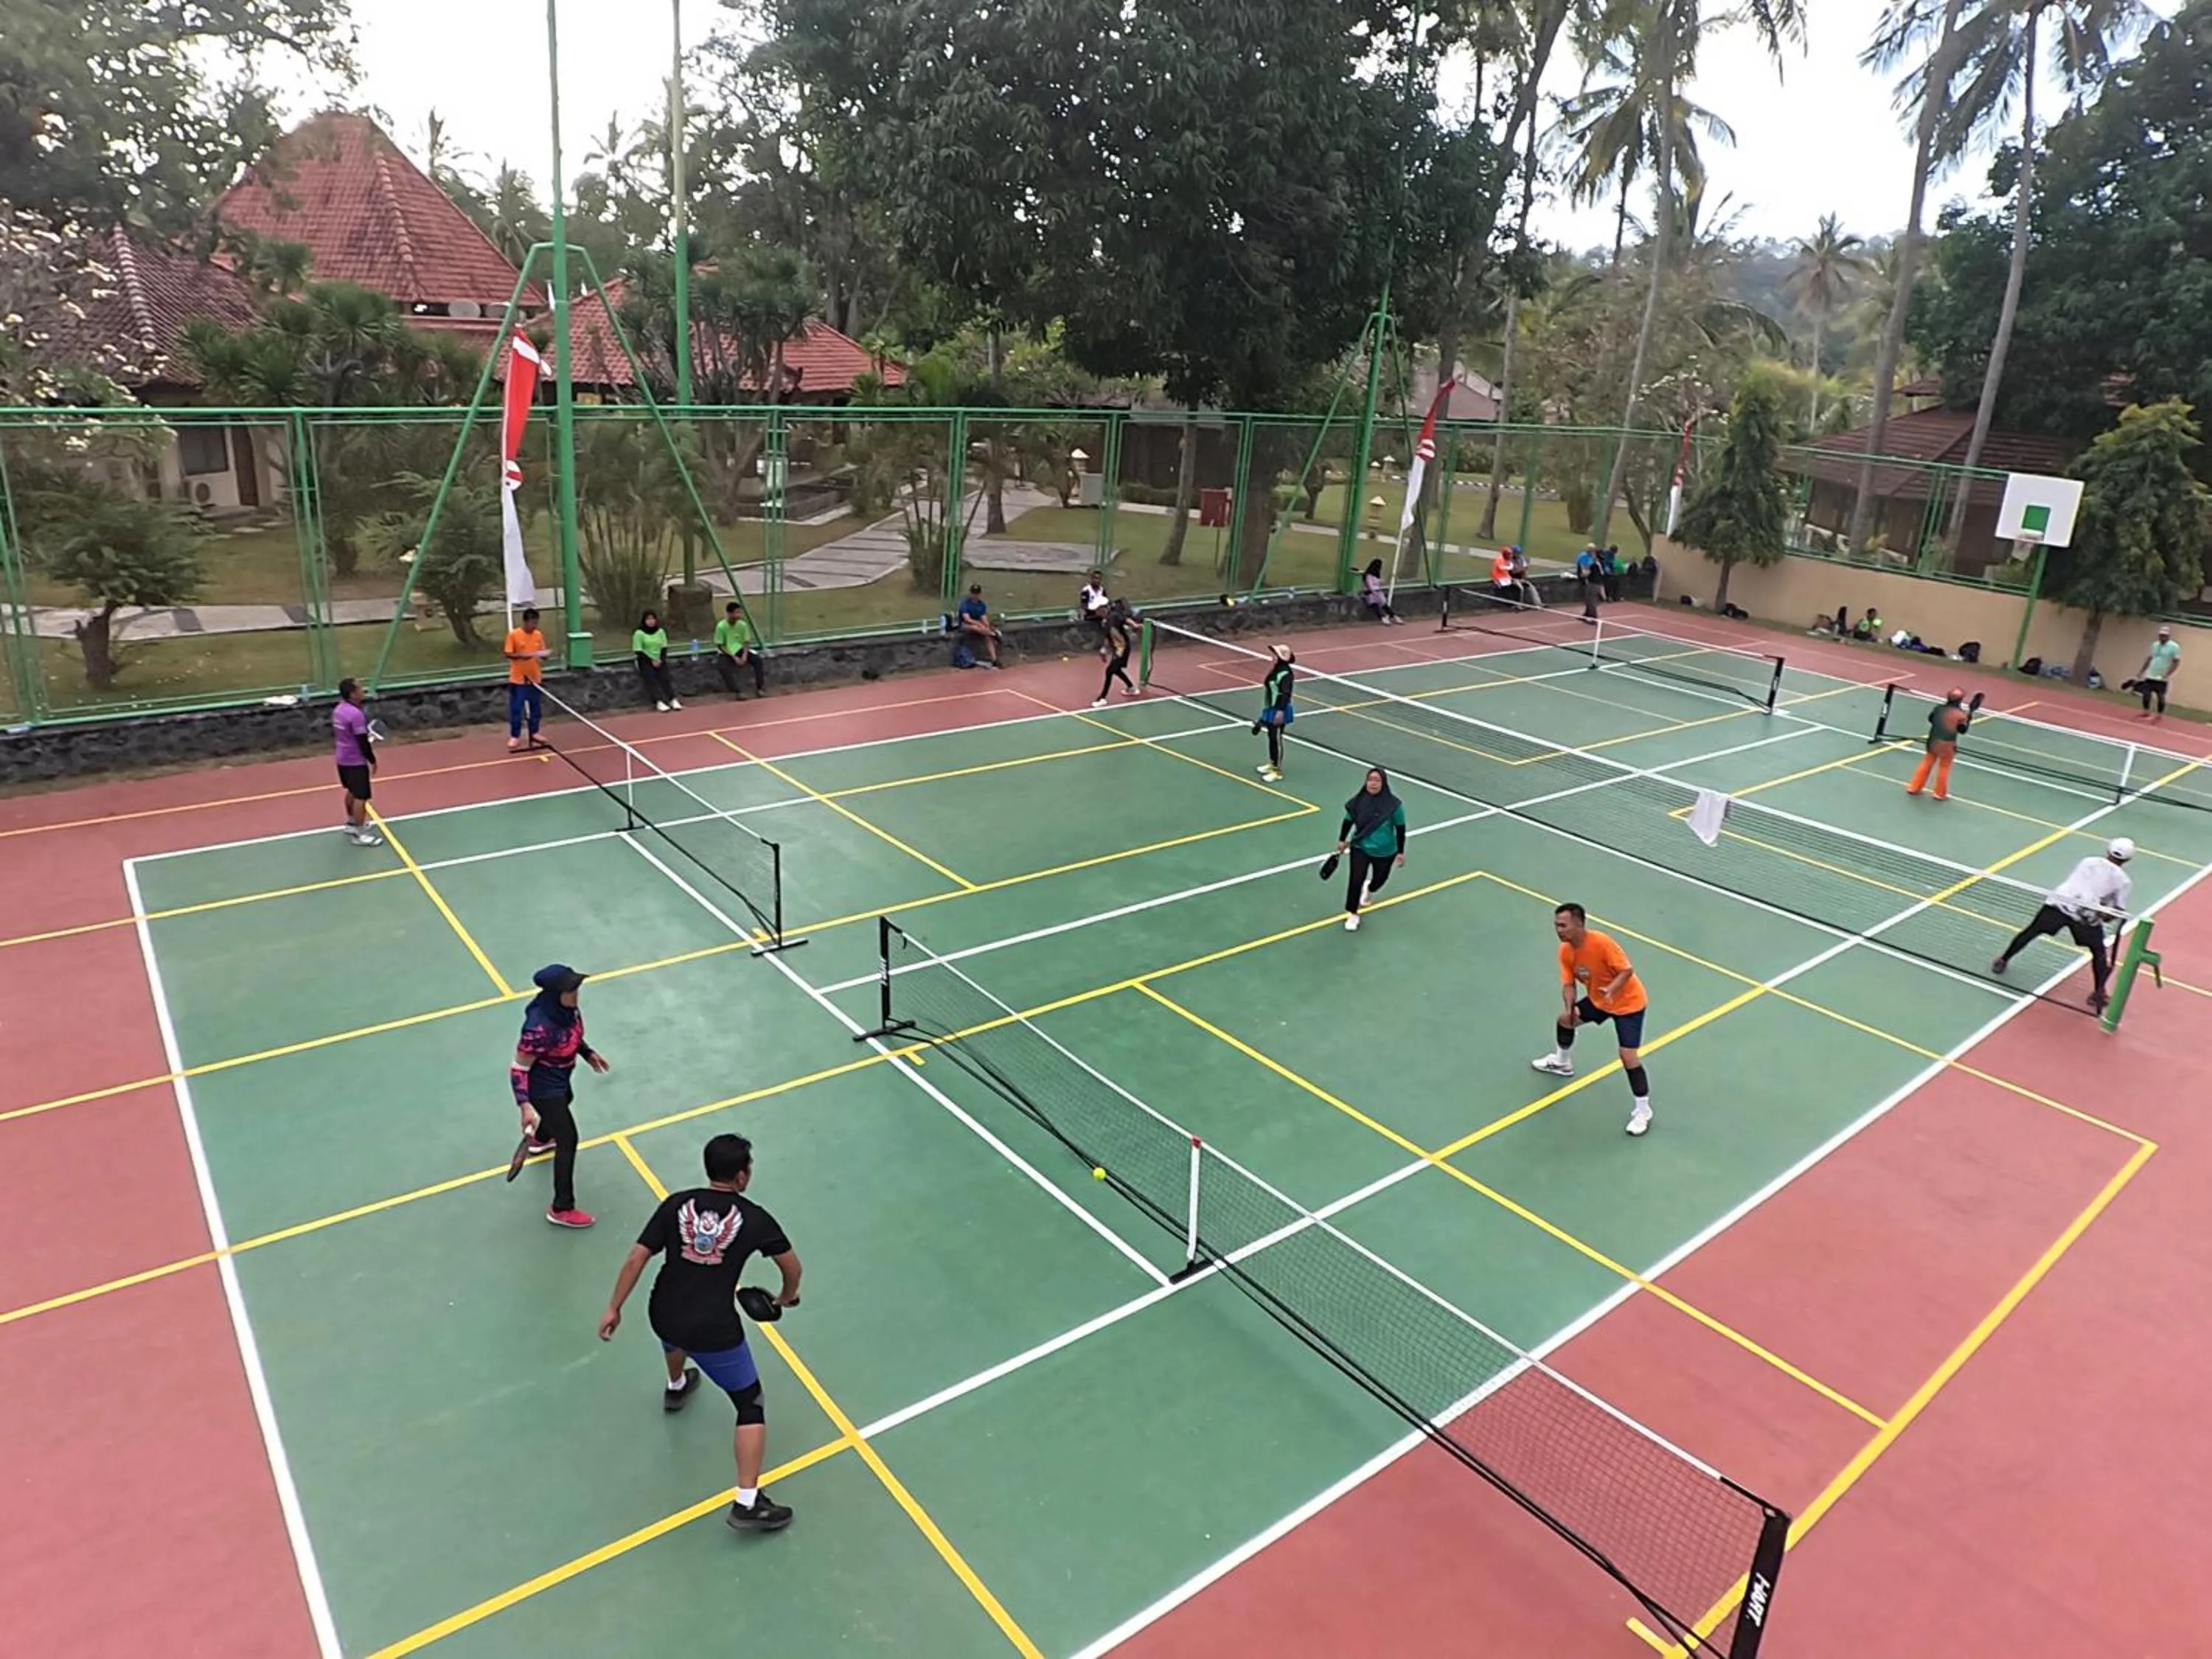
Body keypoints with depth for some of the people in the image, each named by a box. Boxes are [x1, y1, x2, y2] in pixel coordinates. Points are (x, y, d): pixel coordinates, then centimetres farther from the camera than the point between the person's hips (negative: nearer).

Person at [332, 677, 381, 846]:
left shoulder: (338, 710, 4)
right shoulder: (356, 714, -25)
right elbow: (363, 742, -22)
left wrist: (368, 739, 20)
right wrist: (372, 760, -10)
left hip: (343, 759, 10)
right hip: (356, 762, -10)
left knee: (352, 792, 25)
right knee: (361, 797, -3)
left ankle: (351, 823, 40)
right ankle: (359, 834, 1)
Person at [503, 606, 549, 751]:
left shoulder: (539, 635, 3)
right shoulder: (513, 634, -10)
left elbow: (542, 654, 9)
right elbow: (508, 654, -11)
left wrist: (542, 658, -14)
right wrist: (521, 655, -27)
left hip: (535, 678, 4)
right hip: (518, 679, -4)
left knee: (535, 708, 11)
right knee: (516, 708, 2)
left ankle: (534, 734, 24)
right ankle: (515, 736, 12)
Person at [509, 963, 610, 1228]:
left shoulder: (566, 1008, -17)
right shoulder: (540, 1028, -40)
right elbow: (518, 1069, -30)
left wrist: (587, 1052, 10)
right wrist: (525, 1106, -36)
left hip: (560, 1078, 9)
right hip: (543, 1088, -9)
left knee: (565, 1103, 39)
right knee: (568, 1140, 0)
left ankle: (540, 1141, 74)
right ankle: (561, 1209, 15)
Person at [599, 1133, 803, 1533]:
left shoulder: (676, 1204, -1)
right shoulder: (753, 1218, -6)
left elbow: (636, 1258, -2)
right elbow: (791, 1266, 6)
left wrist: (613, 1308, 8)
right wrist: (788, 1296, 26)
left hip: (661, 1316, 5)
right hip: (715, 1332, -5)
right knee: (751, 1406, 9)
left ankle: (677, 1386, 70)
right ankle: (747, 1503, 3)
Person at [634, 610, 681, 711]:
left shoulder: (660, 631, 8)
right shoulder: (639, 633, -4)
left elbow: (664, 648, 6)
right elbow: (638, 651, -8)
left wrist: (661, 659, -11)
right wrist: (651, 661, -15)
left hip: (659, 661, 3)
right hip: (646, 661, -3)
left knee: (665, 677, -16)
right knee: (651, 679, -20)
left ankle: (673, 700, -22)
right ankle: (659, 702, -30)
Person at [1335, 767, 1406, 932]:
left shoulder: (1393, 804, -19)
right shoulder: (1358, 801, -14)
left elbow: (1400, 829, -8)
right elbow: (1348, 821, 3)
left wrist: (1401, 852, -4)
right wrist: (1342, 840, 8)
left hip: (1385, 852, 0)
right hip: (1360, 848, 0)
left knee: (1380, 879, 22)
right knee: (1355, 880, -14)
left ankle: (1369, 889, 60)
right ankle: (1352, 914, 4)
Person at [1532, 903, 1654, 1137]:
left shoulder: (1601, 942, -33)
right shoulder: (1565, 951, -11)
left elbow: (1627, 970, -27)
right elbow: (1569, 984, -7)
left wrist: (1611, 990, -44)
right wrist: (1570, 1007, -26)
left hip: (1628, 1002, -8)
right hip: (1598, 1000, 8)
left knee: (1628, 1056, -14)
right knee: (1565, 1019, 19)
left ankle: (1643, 1111, 2)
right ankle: (1561, 1062, 48)